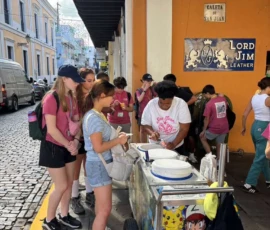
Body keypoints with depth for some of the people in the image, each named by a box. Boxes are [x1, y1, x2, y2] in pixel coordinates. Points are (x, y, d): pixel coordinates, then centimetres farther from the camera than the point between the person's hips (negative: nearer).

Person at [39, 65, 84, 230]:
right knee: (61, 186, 0)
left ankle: (64, 215, 33)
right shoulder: (52, 98, -18)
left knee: (69, 183, 14)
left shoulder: (72, 98, 5)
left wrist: (76, 141, -7)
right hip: (53, 147, -7)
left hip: (69, 147, 7)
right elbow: (51, 128, -21)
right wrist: (68, 145, -15)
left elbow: (77, 122, 9)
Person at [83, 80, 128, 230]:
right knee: (105, 208, -3)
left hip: (104, 163, 10)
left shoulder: (99, 114, 8)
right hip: (98, 165, -10)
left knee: (101, 206, 20)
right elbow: (98, 147, -25)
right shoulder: (93, 118, -23)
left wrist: (117, 137, 3)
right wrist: (118, 140, -16)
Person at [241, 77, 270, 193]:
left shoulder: (254, 97, 5)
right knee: (260, 158, -1)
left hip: (255, 126, 8)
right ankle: (249, 184, 3)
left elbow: (245, 114, 8)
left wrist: (243, 127, 19)